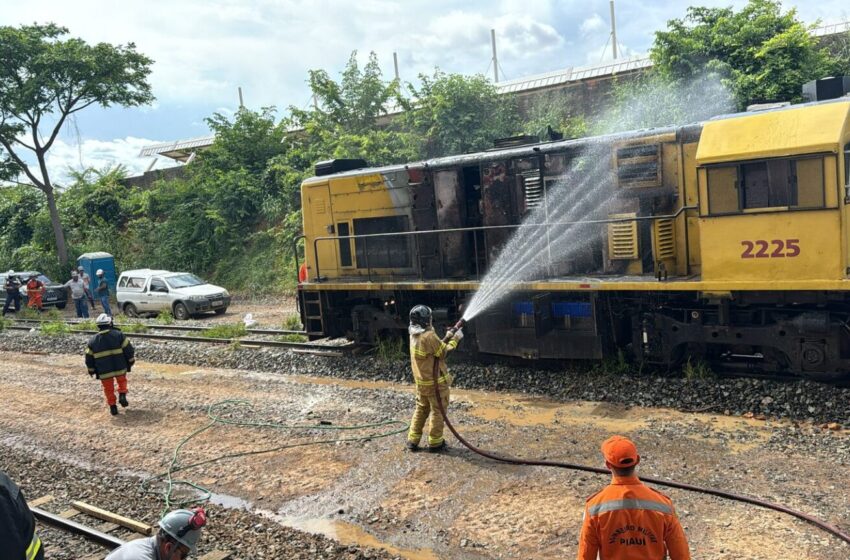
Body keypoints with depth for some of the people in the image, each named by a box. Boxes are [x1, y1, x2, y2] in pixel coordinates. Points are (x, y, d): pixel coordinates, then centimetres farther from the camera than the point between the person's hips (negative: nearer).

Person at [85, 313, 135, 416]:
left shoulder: (93, 341, 0)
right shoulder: (118, 335, -7)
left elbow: (89, 358, 5)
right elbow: (129, 350, -7)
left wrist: (92, 371, 18)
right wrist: (131, 362, 8)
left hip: (104, 372, 1)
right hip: (120, 368, -1)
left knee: (108, 389, 18)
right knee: (122, 381, 27)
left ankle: (112, 407, 21)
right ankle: (122, 395, 8)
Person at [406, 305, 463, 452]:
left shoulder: (414, 335, 2)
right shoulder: (429, 336, -26)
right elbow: (444, 352, -15)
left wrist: (449, 336, 8)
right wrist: (456, 338, -5)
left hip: (421, 381, 8)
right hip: (436, 381, -8)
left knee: (421, 409, 18)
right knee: (438, 412, 7)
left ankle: (413, 440, 20)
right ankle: (435, 443, 15)